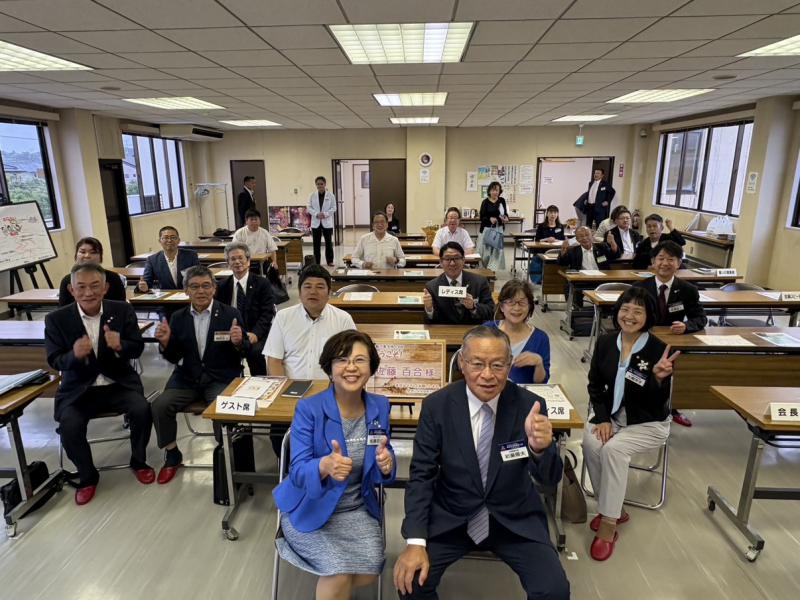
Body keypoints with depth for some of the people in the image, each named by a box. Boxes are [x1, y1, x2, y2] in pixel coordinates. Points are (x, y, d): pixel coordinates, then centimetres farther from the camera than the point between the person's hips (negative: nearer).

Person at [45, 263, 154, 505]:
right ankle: (87, 476, 6)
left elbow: (137, 349, -4)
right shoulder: (56, 319, -6)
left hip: (119, 383, 0)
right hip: (78, 389, 0)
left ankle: (138, 461, 6)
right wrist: (74, 355, -28)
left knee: (142, 410, -24)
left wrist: (120, 346, -27)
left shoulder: (123, 310, -4)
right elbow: (54, 361, -5)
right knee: (69, 425, -24)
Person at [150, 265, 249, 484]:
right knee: (159, 406, -16)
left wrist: (238, 342, -26)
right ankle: (172, 454, 10)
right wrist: (165, 342, -14)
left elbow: (245, 352, -4)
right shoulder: (178, 317, 5)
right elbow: (174, 357, 6)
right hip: (187, 378, 4)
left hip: (222, 378, -3)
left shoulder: (231, 314, -4)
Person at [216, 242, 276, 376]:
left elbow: (267, 313, -6)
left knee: (255, 351, -32)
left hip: (255, 335, -2)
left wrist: (255, 334, -21)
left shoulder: (262, 284, 2)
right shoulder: (223, 286, 12)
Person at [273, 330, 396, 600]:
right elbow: (297, 471, -20)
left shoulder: (379, 406, -6)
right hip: (311, 509, -3)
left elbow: (383, 469, 0)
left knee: (369, 571, -14)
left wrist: (386, 464, -25)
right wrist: (326, 466, -42)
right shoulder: (308, 409, -18)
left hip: (357, 508, 4)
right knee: (340, 572, -21)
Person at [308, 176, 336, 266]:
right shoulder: (312, 195, 3)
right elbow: (309, 208, 2)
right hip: (315, 222, 1)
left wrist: (325, 214, -17)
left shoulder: (330, 195, -2)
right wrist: (316, 214, -15)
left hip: (327, 222, -1)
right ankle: (317, 262, 12)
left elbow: (333, 208, -3)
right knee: (316, 243, 4)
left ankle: (330, 261, 14)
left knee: (328, 242, 5)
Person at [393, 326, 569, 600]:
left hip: (514, 520, 1)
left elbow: (551, 478, -14)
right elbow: (421, 475, -8)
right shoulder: (437, 406, -13)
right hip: (450, 518, 0)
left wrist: (540, 447, -38)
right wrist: (415, 542, -18)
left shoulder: (529, 405, -12)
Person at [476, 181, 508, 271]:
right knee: (485, 249, 5)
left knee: (498, 249, -3)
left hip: (498, 228, 2)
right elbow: (481, 217, -7)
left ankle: (493, 269, 2)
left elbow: (505, 213, 7)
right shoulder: (485, 202, -3)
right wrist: (490, 219, -26)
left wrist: (506, 218, -16)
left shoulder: (502, 200, 4)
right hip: (486, 228, -2)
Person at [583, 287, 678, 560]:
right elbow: (595, 385, 4)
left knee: (613, 449, -29)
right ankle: (613, 508, -2)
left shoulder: (658, 350, -15)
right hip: (610, 414, 4)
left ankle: (609, 522, -12)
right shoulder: (605, 342, -3)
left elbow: (659, 402, -15)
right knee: (591, 443, -24)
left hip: (648, 422, -3)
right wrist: (602, 418, -8)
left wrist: (659, 378, -35)